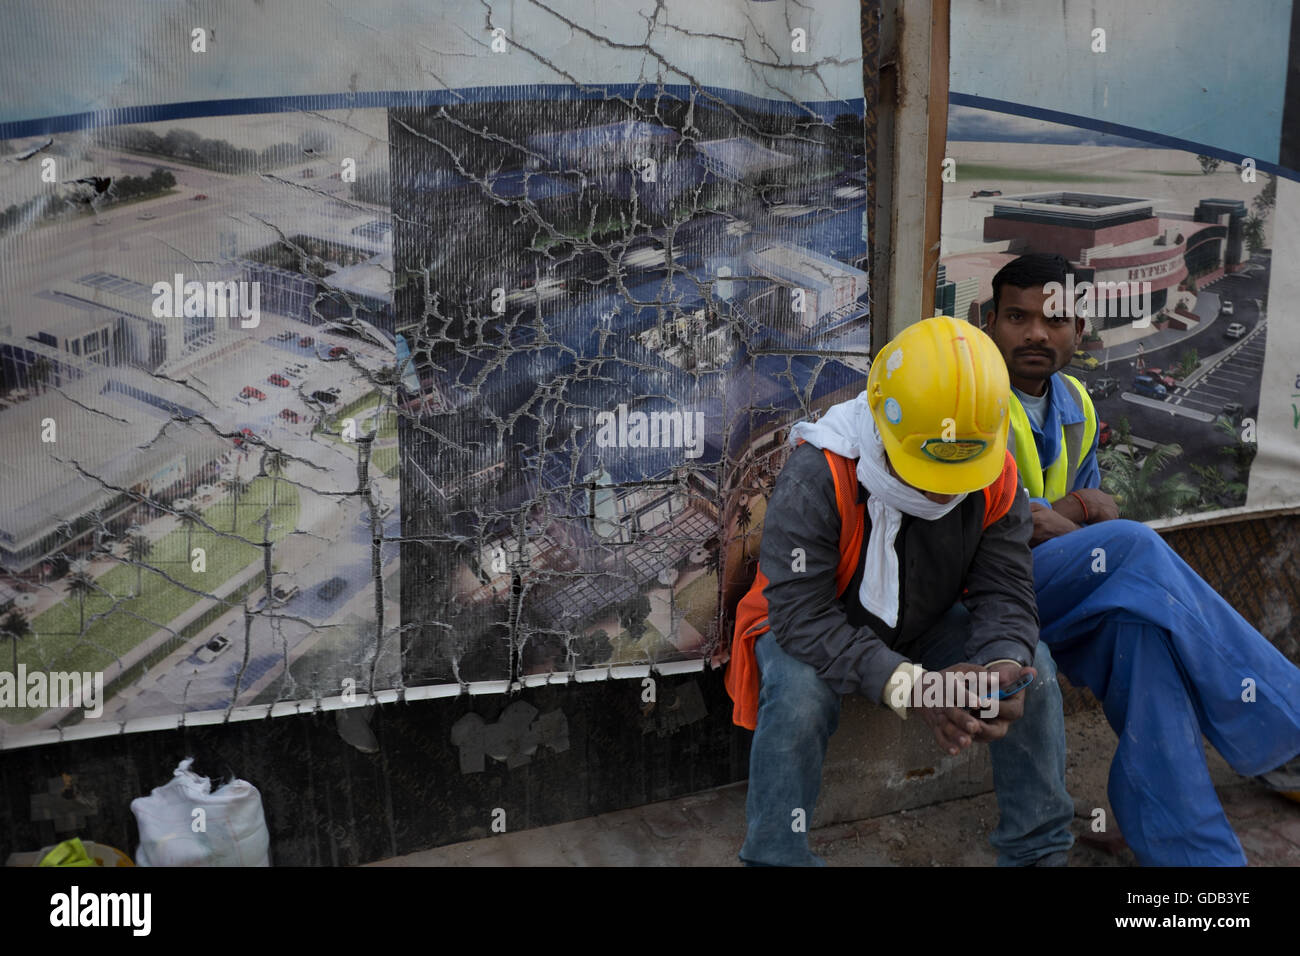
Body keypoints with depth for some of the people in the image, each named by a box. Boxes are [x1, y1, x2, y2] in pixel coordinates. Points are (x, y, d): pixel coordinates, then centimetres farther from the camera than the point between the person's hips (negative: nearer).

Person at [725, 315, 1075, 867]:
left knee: (1032, 667, -16)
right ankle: (776, 858, -15)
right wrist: (907, 683, -47)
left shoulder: (996, 481, -15)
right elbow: (802, 614, -36)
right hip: (811, 632, -4)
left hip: (922, 626, 5)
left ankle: (1038, 850, 2)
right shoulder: (815, 480, -32)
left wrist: (1004, 662, -38)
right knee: (798, 695, -37)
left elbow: (1004, 590, -13)